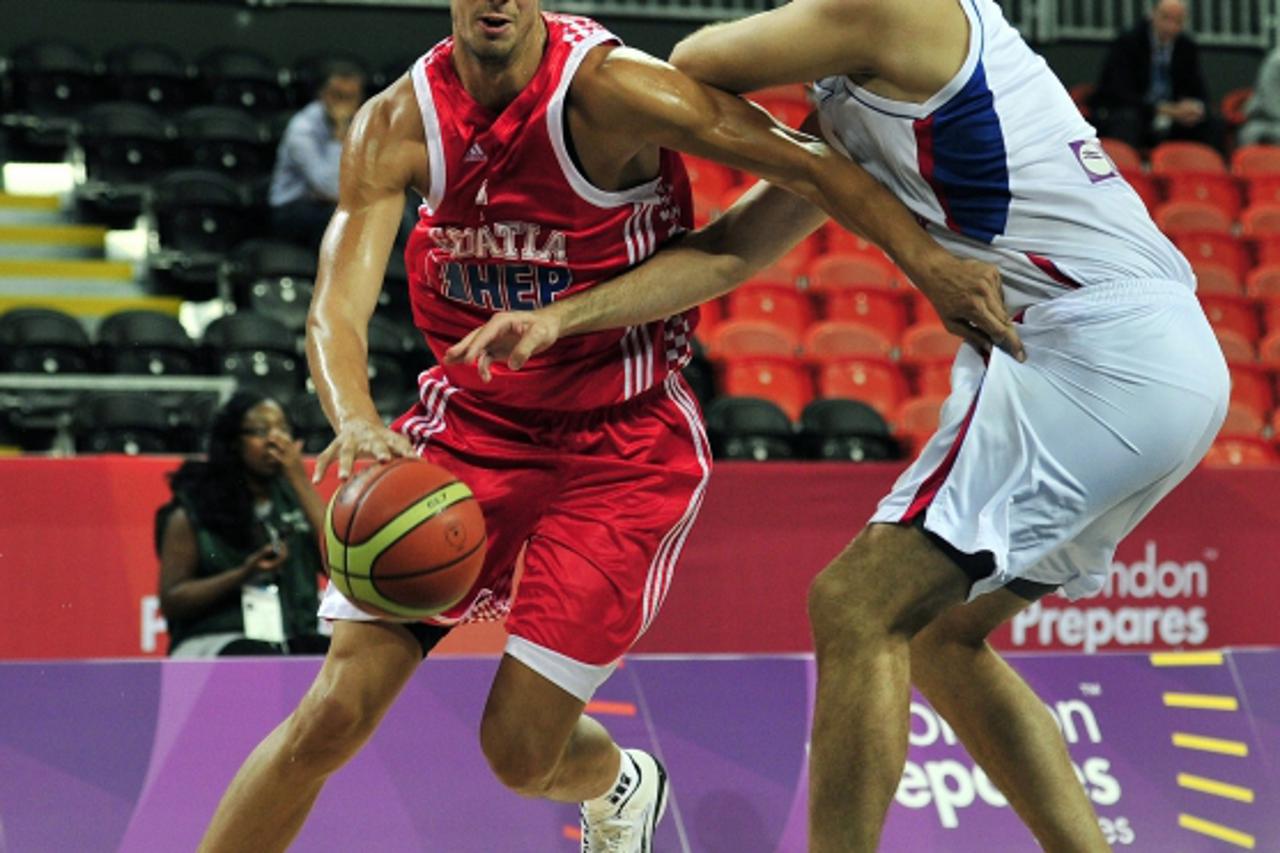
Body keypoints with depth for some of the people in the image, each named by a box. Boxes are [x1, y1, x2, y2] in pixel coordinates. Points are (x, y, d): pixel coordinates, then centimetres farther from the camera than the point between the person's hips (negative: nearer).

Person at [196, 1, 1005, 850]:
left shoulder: (605, 87, -20)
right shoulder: (397, 125, -10)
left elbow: (808, 164, -17)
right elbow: (337, 311, -18)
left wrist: (931, 262, -26)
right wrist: (355, 421, -39)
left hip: (622, 442, -3)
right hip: (474, 419, 3)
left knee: (520, 749, -5)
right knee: (336, 711, -8)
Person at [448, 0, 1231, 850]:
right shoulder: (851, 110, 20)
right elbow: (732, 251, 19)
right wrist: (560, 318, 11)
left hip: (1105, 357, -10)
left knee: (857, 608, -10)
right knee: (938, 634, 18)